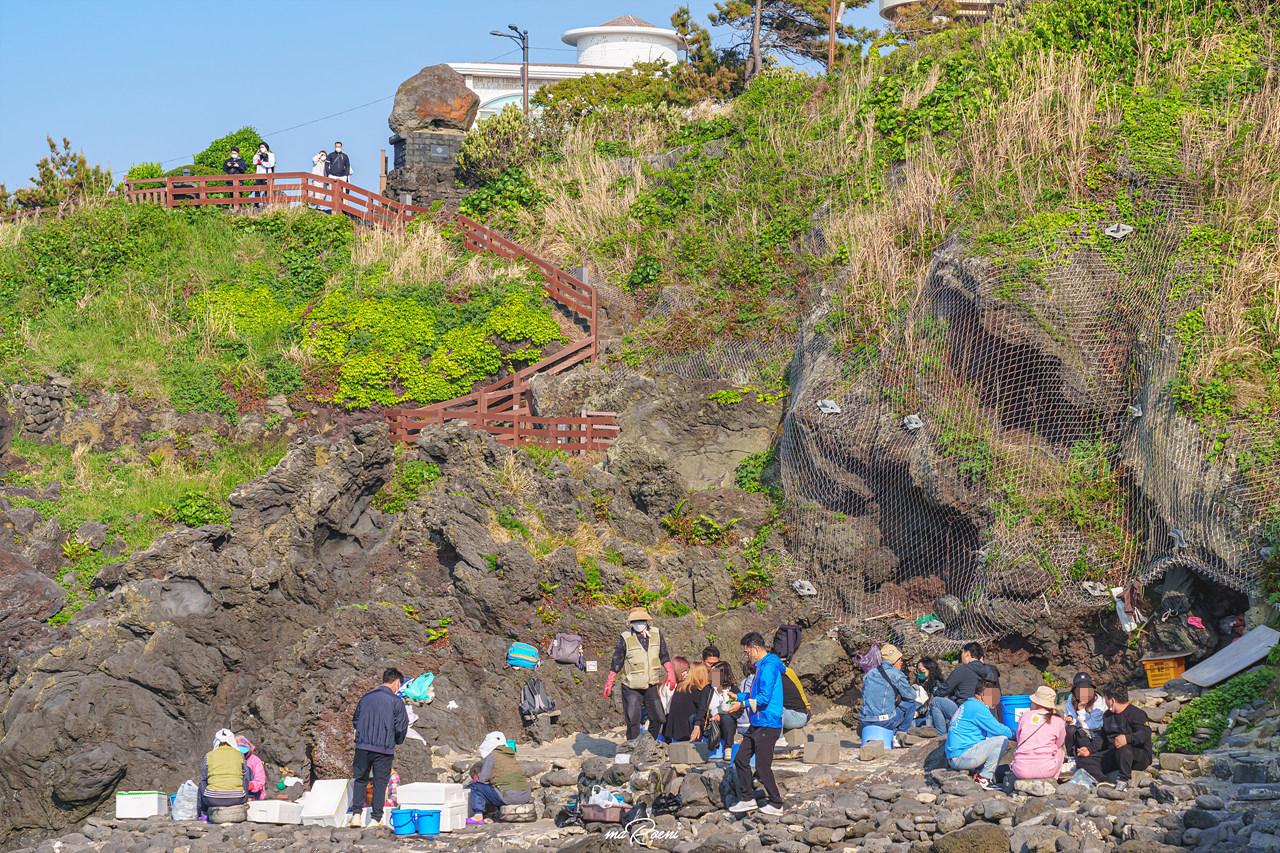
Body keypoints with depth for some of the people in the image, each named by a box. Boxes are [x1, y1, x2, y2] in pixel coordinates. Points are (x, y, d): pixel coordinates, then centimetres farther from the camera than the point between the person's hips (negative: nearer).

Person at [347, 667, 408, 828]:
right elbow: (401, 727, -4)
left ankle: (356, 814, 3)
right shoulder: (396, 701, -5)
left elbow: (355, 721, 14)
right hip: (384, 748, -3)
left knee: (360, 780, 14)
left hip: (362, 746, 3)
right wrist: (397, 742, 16)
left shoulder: (365, 698, 7)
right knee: (380, 783, 6)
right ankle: (376, 818, 6)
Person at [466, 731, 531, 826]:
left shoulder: (491, 756, 1)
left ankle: (478, 817, 6)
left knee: (476, 785, 8)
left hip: (510, 796, -7)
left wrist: (477, 778, 19)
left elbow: (483, 778, -4)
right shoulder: (511, 757, 22)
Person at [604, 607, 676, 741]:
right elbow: (616, 662, -2)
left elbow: (664, 656, 13)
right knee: (633, 722, -5)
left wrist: (670, 673, 3)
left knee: (657, 720, 9)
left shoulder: (656, 633, 2)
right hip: (632, 688, -4)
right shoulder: (625, 638, -9)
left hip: (652, 685, 4)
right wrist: (609, 683, -1)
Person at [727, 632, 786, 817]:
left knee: (762, 767, -6)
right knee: (741, 760, 11)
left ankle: (776, 805, 3)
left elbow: (764, 698, -22)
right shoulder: (761, 667, 16)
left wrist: (743, 704, -14)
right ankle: (748, 800, 18)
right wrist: (738, 696, 20)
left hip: (767, 725, -10)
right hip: (757, 725, 10)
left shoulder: (769, 667, -17)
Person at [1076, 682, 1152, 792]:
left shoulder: (1136, 714, -8)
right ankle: (1103, 782, -34)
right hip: (1113, 756, 8)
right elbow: (1103, 739, 28)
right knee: (1082, 760, -9)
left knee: (1122, 746, -42)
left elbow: (1145, 733, -25)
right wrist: (1089, 750, 11)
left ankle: (1123, 780, -33)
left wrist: (1127, 738, -44)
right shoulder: (1107, 715, 20)